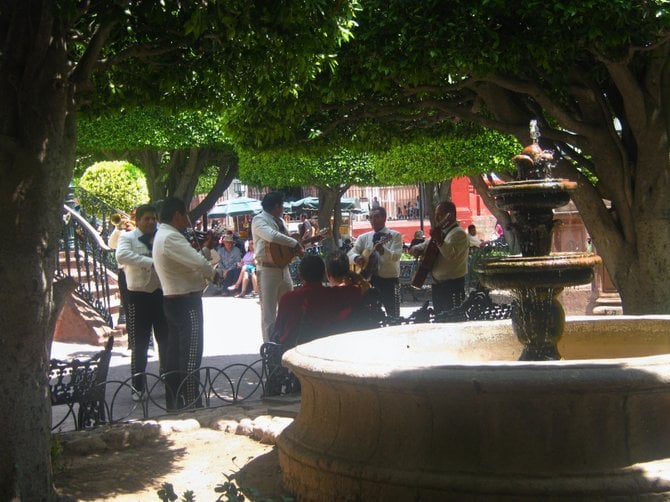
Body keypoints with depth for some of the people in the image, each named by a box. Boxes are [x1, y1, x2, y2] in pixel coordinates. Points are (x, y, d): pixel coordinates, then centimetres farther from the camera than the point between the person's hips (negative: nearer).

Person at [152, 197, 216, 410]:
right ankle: (191, 405, -6)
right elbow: (200, 264, -27)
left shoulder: (162, 236, 15)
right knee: (191, 355, -8)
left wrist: (206, 248, 11)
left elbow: (190, 261, 13)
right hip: (186, 303, -11)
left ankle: (174, 401, 22)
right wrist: (212, 274, -8)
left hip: (173, 302, 11)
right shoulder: (171, 238, -19)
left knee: (175, 352, 15)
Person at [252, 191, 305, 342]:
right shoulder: (259, 220, -9)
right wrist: (295, 244, -21)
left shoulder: (280, 221, 17)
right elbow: (272, 236, -28)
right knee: (269, 313, -4)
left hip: (284, 269, 8)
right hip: (267, 269, -8)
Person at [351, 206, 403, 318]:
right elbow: (352, 253, 5)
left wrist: (383, 250, -38)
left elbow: (396, 256, -17)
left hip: (389, 280, -4)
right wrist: (356, 258, -20)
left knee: (393, 316, -3)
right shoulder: (363, 237, 11)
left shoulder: (395, 235, -2)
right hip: (369, 279, 4)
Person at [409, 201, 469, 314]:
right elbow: (423, 247, 23)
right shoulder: (441, 232, 17)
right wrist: (416, 249, 1)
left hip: (452, 285, -9)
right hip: (437, 284, 9)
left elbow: (452, 255, -27)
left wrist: (439, 240, -34)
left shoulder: (458, 233, -11)